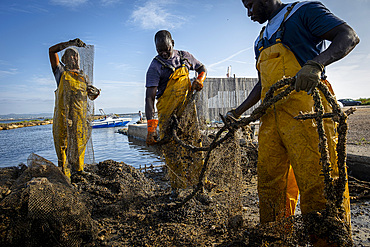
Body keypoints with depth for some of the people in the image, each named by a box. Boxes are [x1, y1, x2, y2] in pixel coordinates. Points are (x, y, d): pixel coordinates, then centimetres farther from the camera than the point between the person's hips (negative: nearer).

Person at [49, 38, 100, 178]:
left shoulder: (84, 77, 22)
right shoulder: (61, 72, 13)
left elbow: (92, 97, 24)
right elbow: (52, 50, 4)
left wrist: (94, 92, 0)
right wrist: (70, 43, 0)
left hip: (80, 116, 3)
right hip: (63, 115, -3)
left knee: (79, 143, 3)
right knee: (63, 144, -3)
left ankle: (78, 169, 16)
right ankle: (64, 175, 3)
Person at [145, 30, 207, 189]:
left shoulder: (184, 57, 6)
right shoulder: (155, 66, -10)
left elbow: (202, 68, 24)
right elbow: (150, 97, -17)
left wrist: (199, 80, -2)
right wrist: (151, 129, -25)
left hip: (187, 107, 4)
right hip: (168, 113, -4)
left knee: (193, 146, 3)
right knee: (170, 149, -5)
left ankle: (200, 181, 13)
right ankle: (178, 186, 5)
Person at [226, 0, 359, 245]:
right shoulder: (262, 40, 29)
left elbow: (349, 36, -5)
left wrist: (315, 63, -23)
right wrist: (238, 111, 25)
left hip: (305, 113, -7)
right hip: (271, 117, 7)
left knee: (319, 187, -9)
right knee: (270, 186, 8)